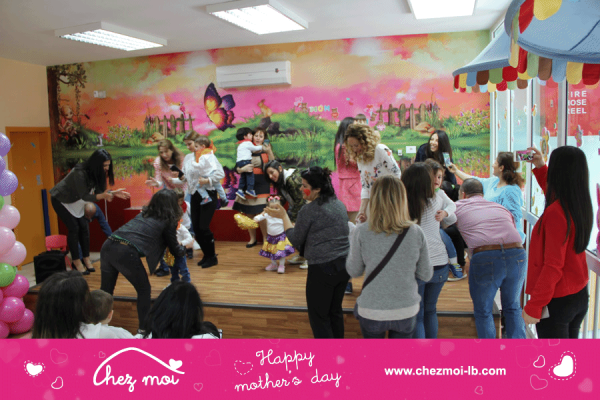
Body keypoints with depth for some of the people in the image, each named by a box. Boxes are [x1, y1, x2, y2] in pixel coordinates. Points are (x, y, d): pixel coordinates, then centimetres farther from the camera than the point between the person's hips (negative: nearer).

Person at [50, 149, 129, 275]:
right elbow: (84, 196, -34)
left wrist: (114, 193, -24)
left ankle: (86, 260, 7)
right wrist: (101, 196, -48)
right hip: (61, 200, -7)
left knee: (84, 227, 0)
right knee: (73, 228, -11)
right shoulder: (80, 173, -35)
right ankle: (77, 263, -2)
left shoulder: (95, 173, -12)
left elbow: (98, 191, -9)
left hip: (75, 202, 7)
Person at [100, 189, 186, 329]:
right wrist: (183, 250, 42)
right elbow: (175, 250, 20)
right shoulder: (168, 221, 8)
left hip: (108, 246, 6)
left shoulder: (144, 213, 25)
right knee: (144, 290, 14)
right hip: (127, 253, -6)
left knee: (105, 291, 20)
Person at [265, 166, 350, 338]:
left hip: (322, 269, -8)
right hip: (344, 265, 8)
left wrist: (283, 216, 4)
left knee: (318, 316, 8)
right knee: (335, 311, 22)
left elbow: (296, 240, -5)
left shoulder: (308, 211, -15)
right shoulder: (339, 204, 7)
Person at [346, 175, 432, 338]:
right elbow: (425, 275, -1)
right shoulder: (416, 233, -11)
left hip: (371, 312, -1)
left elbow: (354, 271, -3)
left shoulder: (361, 233, -17)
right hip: (407, 312, 1)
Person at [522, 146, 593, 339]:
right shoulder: (581, 206, 0)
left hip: (557, 301, -8)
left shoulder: (556, 212, -24)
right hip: (579, 295, 8)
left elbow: (553, 266, -24)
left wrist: (534, 306, -20)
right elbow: (552, 192, 27)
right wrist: (540, 167, 27)